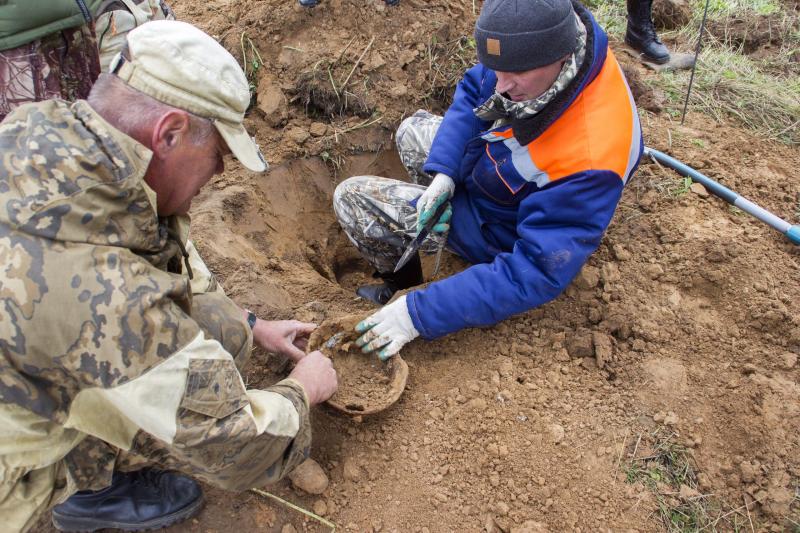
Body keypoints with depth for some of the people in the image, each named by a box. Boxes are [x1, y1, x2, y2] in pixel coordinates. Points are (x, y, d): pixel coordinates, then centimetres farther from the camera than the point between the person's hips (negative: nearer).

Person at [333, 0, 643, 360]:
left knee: (350, 198, -7)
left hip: (496, 225, -7)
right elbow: (472, 91, -5)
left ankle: (402, 284, 19)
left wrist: (419, 313, -40)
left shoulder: (589, 158, -42)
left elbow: (535, 273, -39)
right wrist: (443, 172, -20)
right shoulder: (532, 42, -22)